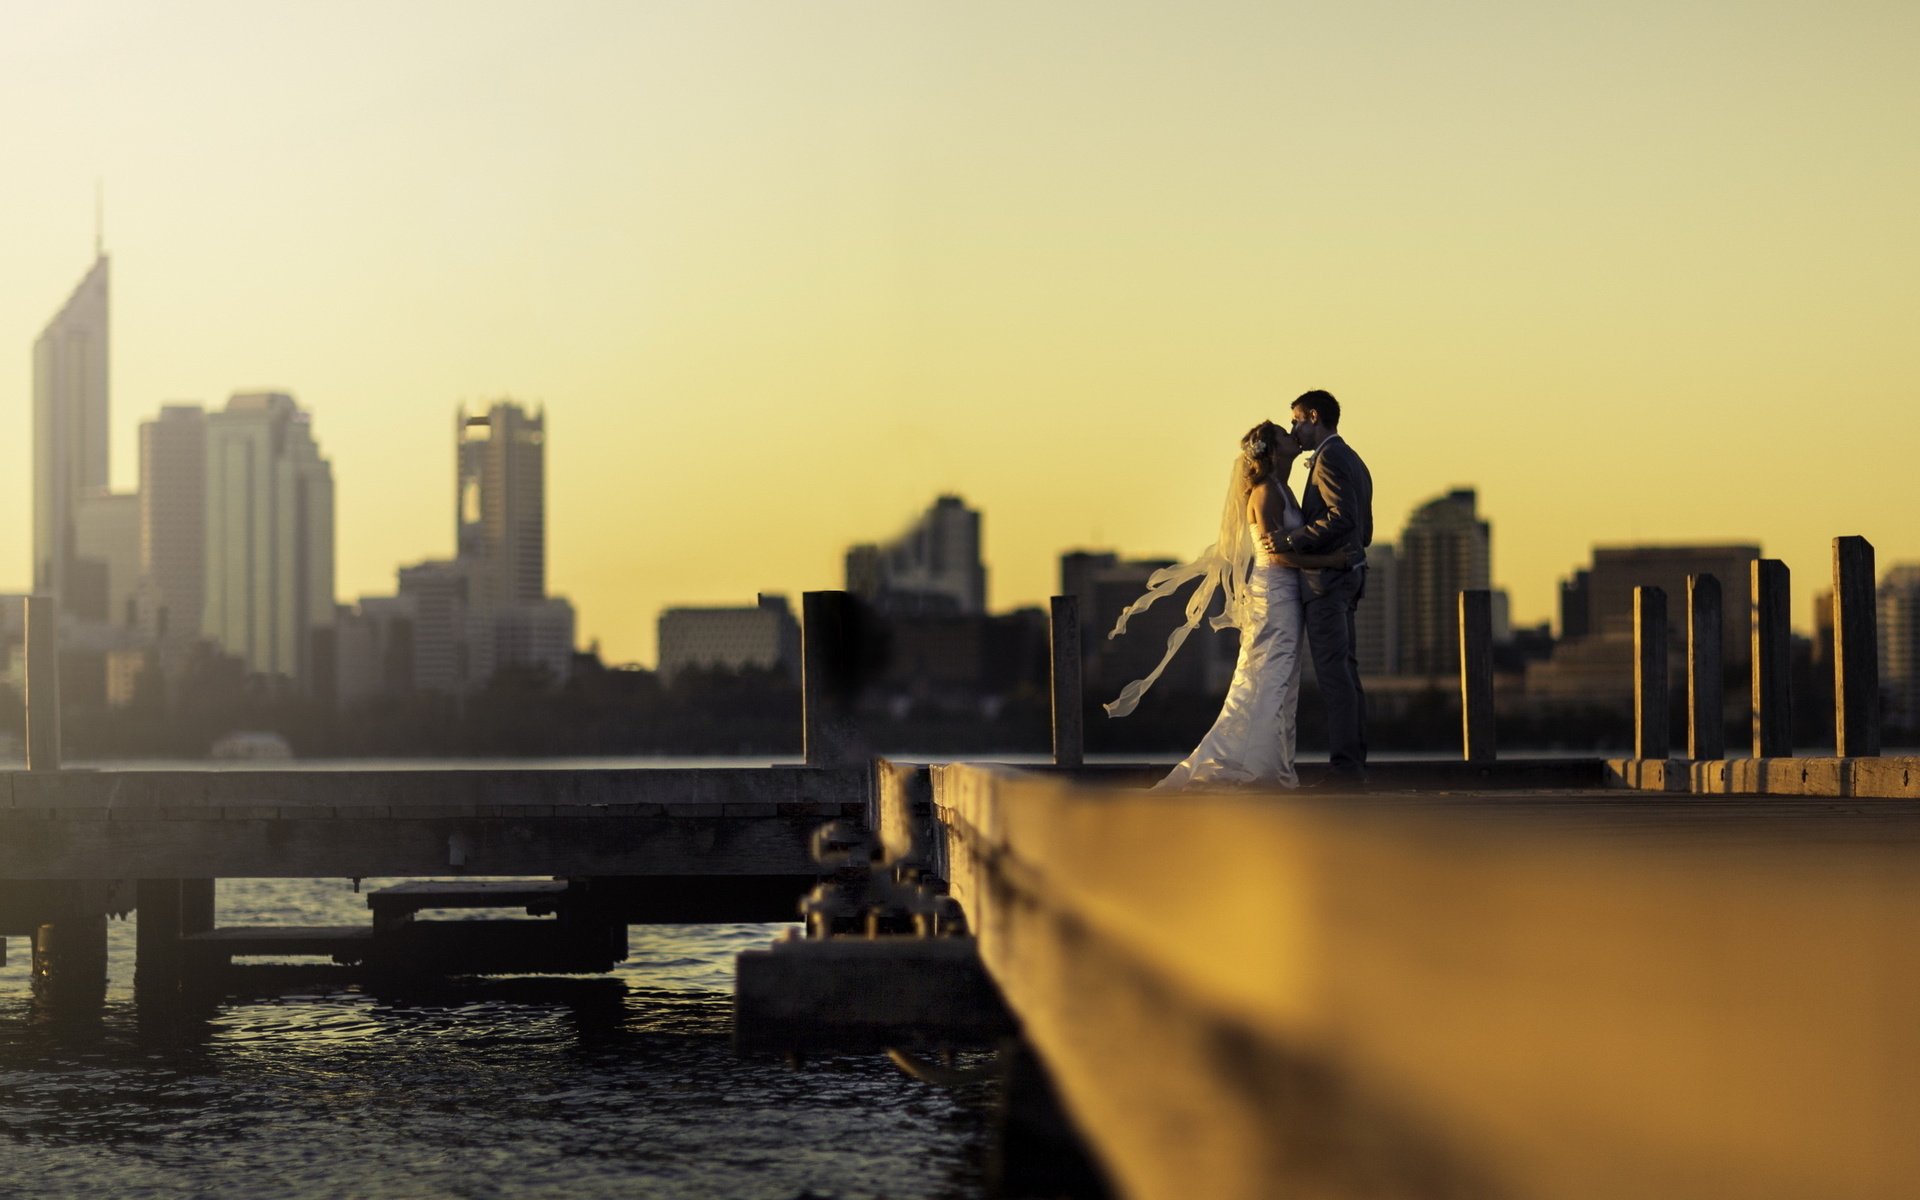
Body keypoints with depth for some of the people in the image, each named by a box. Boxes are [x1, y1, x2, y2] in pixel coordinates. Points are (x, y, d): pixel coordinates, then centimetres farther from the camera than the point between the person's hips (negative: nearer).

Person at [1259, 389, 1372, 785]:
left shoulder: (1329, 457, -11)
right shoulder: (1354, 462, 21)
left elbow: (1343, 517, -23)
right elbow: (1364, 530, 23)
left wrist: (1291, 540, -21)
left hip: (1326, 578, -10)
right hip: (1348, 576, 11)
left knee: (1334, 673, -11)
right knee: (1346, 672, 10)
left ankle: (1344, 765, -14)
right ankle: (1354, 763, 11)